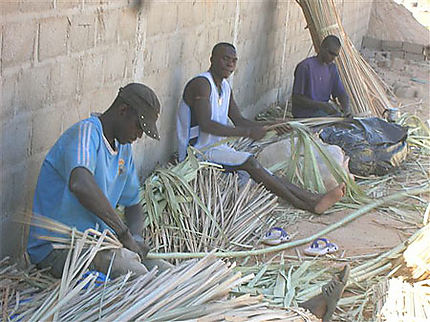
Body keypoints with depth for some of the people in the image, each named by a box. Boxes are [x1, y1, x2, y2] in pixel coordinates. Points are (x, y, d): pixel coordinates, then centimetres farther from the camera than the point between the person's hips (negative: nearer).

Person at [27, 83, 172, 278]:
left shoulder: (124, 148, 14)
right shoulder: (86, 132, -17)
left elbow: (133, 204, 23)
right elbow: (80, 184, -38)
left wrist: (136, 237, -1)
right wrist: (123, 231, -31)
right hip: (56, 248, -9)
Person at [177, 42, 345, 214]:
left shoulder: (225, 87, 14)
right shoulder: (201, 84, -17)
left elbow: (239, 120, 15)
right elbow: (205, 125, -28)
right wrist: (247, 132, -30)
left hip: (217, 148, 9)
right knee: (249, 162, -24)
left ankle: (313, 200, -22)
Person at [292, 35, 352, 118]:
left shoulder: (332, 68, 11)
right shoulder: (305, 66, -13)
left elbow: (341, 93, 11)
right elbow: (296, 98, -14)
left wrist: (346, 109, -12)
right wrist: (322, 105, -22)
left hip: (325, 111, 7)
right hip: (305, 115, -7)